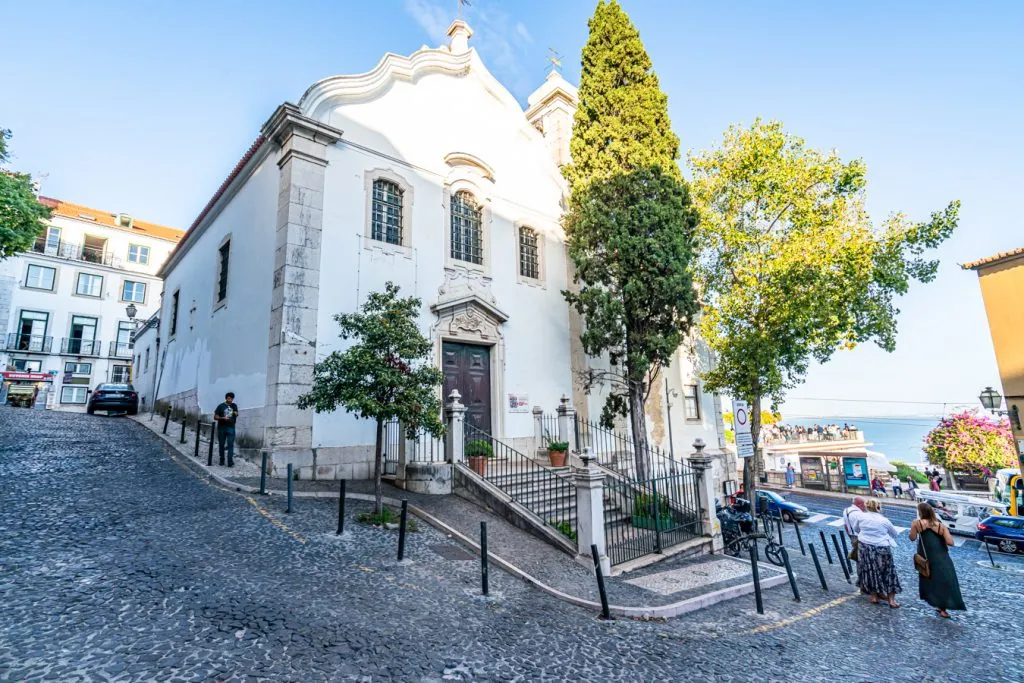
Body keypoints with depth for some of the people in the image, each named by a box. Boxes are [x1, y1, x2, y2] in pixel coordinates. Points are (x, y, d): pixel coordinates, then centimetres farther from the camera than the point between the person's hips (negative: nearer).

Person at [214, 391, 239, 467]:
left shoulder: (234, 406, 9)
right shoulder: (221, 406, -1)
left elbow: (236, 414, 21)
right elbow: (215, 417, -3)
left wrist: (236, 413, -2)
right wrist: (223, 418, -19)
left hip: (231, 428, 1)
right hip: (221, 428, -1)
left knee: (230, 444, -7)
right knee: (222, 444, 9)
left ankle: (230, 462, -10)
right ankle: (222, 460, 23)